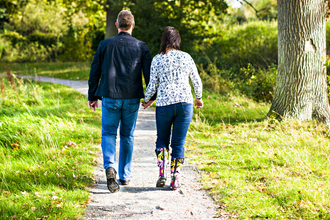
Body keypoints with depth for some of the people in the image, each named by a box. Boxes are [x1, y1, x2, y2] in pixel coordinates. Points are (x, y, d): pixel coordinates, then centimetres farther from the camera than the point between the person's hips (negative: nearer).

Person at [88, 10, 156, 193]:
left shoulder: (105, 45, 0)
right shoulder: (141, 47, 1)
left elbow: (95, 72, 3)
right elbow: (149, 73, 2)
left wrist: (92, 96, 12)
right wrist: (151, 96, 13)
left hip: (110, 97, -1)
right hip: (132, 99, 1)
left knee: (108, 133, 7)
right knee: (127, 136, 13)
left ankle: (109, 166, -19)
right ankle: (125, 175, 19)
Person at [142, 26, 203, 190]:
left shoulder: (157, 60, -1)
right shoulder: (186, 57, 3)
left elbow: (152, 85, 1)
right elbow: (197, 81, 9)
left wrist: (147, 100, 18)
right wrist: (198, 98, 25)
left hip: (164, 104, -1)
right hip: (184, 103, 1)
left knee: (162, 140, 16)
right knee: (178, 143, 6)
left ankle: (162, 174, 3)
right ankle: (175, 179, 4)